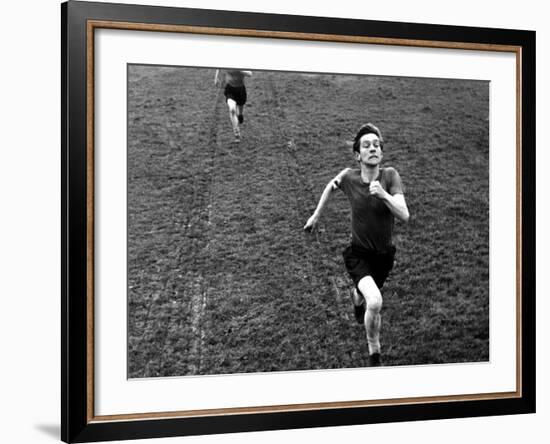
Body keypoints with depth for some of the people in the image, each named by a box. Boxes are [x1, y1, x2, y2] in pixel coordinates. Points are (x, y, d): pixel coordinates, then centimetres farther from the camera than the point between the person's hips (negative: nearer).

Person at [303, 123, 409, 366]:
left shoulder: (390, 175, -17)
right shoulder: (349, 177, -15)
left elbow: (404, 215, -24)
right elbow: (331, 186, 10)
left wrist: (383, 194, -38)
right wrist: (316, 215, 15)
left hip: (384, 255, 2)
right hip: (358, 254, -2)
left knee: (365, 296, 26)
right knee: (375, 302, -27)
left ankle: (356, 297, 67)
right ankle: (374, 355, -4)